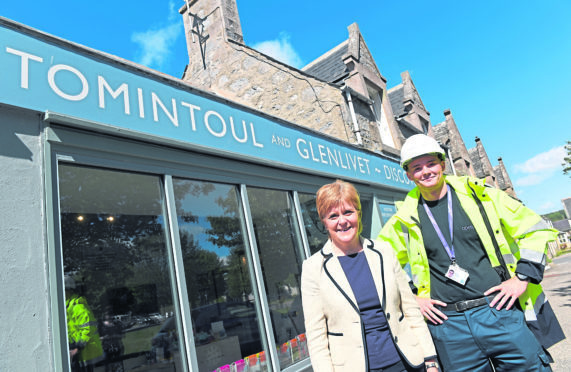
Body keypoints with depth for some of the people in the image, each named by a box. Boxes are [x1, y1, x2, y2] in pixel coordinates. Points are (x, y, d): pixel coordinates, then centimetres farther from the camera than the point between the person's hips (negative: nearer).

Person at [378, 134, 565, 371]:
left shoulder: (481, 196, 1)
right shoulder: (404, 220, 3)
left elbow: (536, 230, 7)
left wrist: (523, 278, -3)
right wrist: (412, 297, 2)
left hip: (500, 310, 0)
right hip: (448, 324, 1)